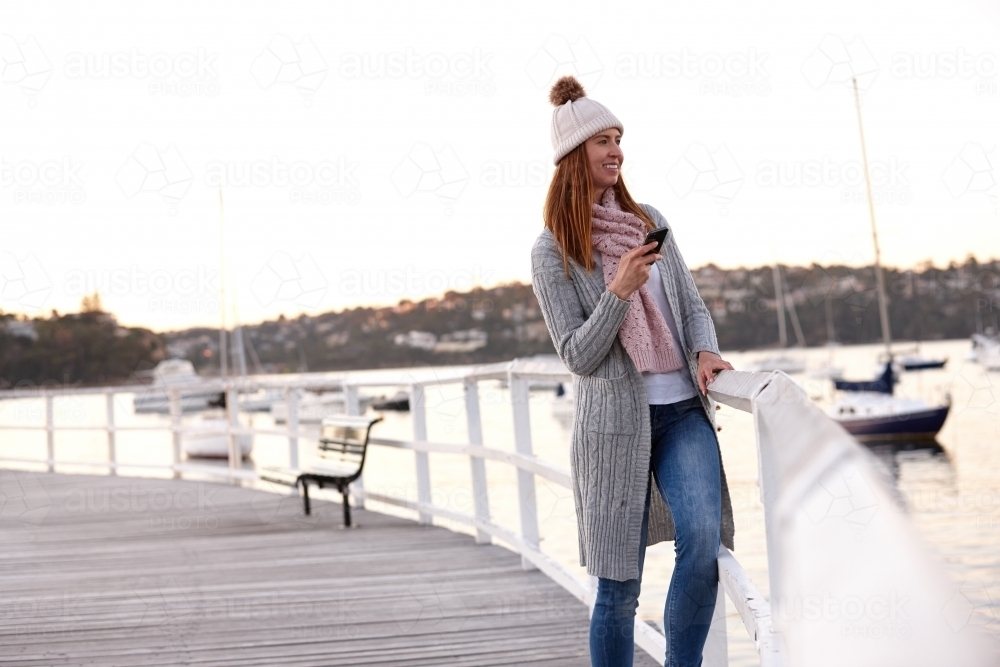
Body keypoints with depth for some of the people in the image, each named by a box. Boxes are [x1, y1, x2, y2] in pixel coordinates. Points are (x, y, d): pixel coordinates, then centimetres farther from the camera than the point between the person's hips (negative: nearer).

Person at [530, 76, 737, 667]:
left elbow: (693, 306, 13)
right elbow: (578, 357, -8)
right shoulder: (553, 251, -3)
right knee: (619, 586, 2)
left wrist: (706, 352, -8)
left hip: (683, 410, 3)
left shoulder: (649, 220, 10)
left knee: (703, 540, -18)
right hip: (615, 422, -3)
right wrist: (618, 291, -22)